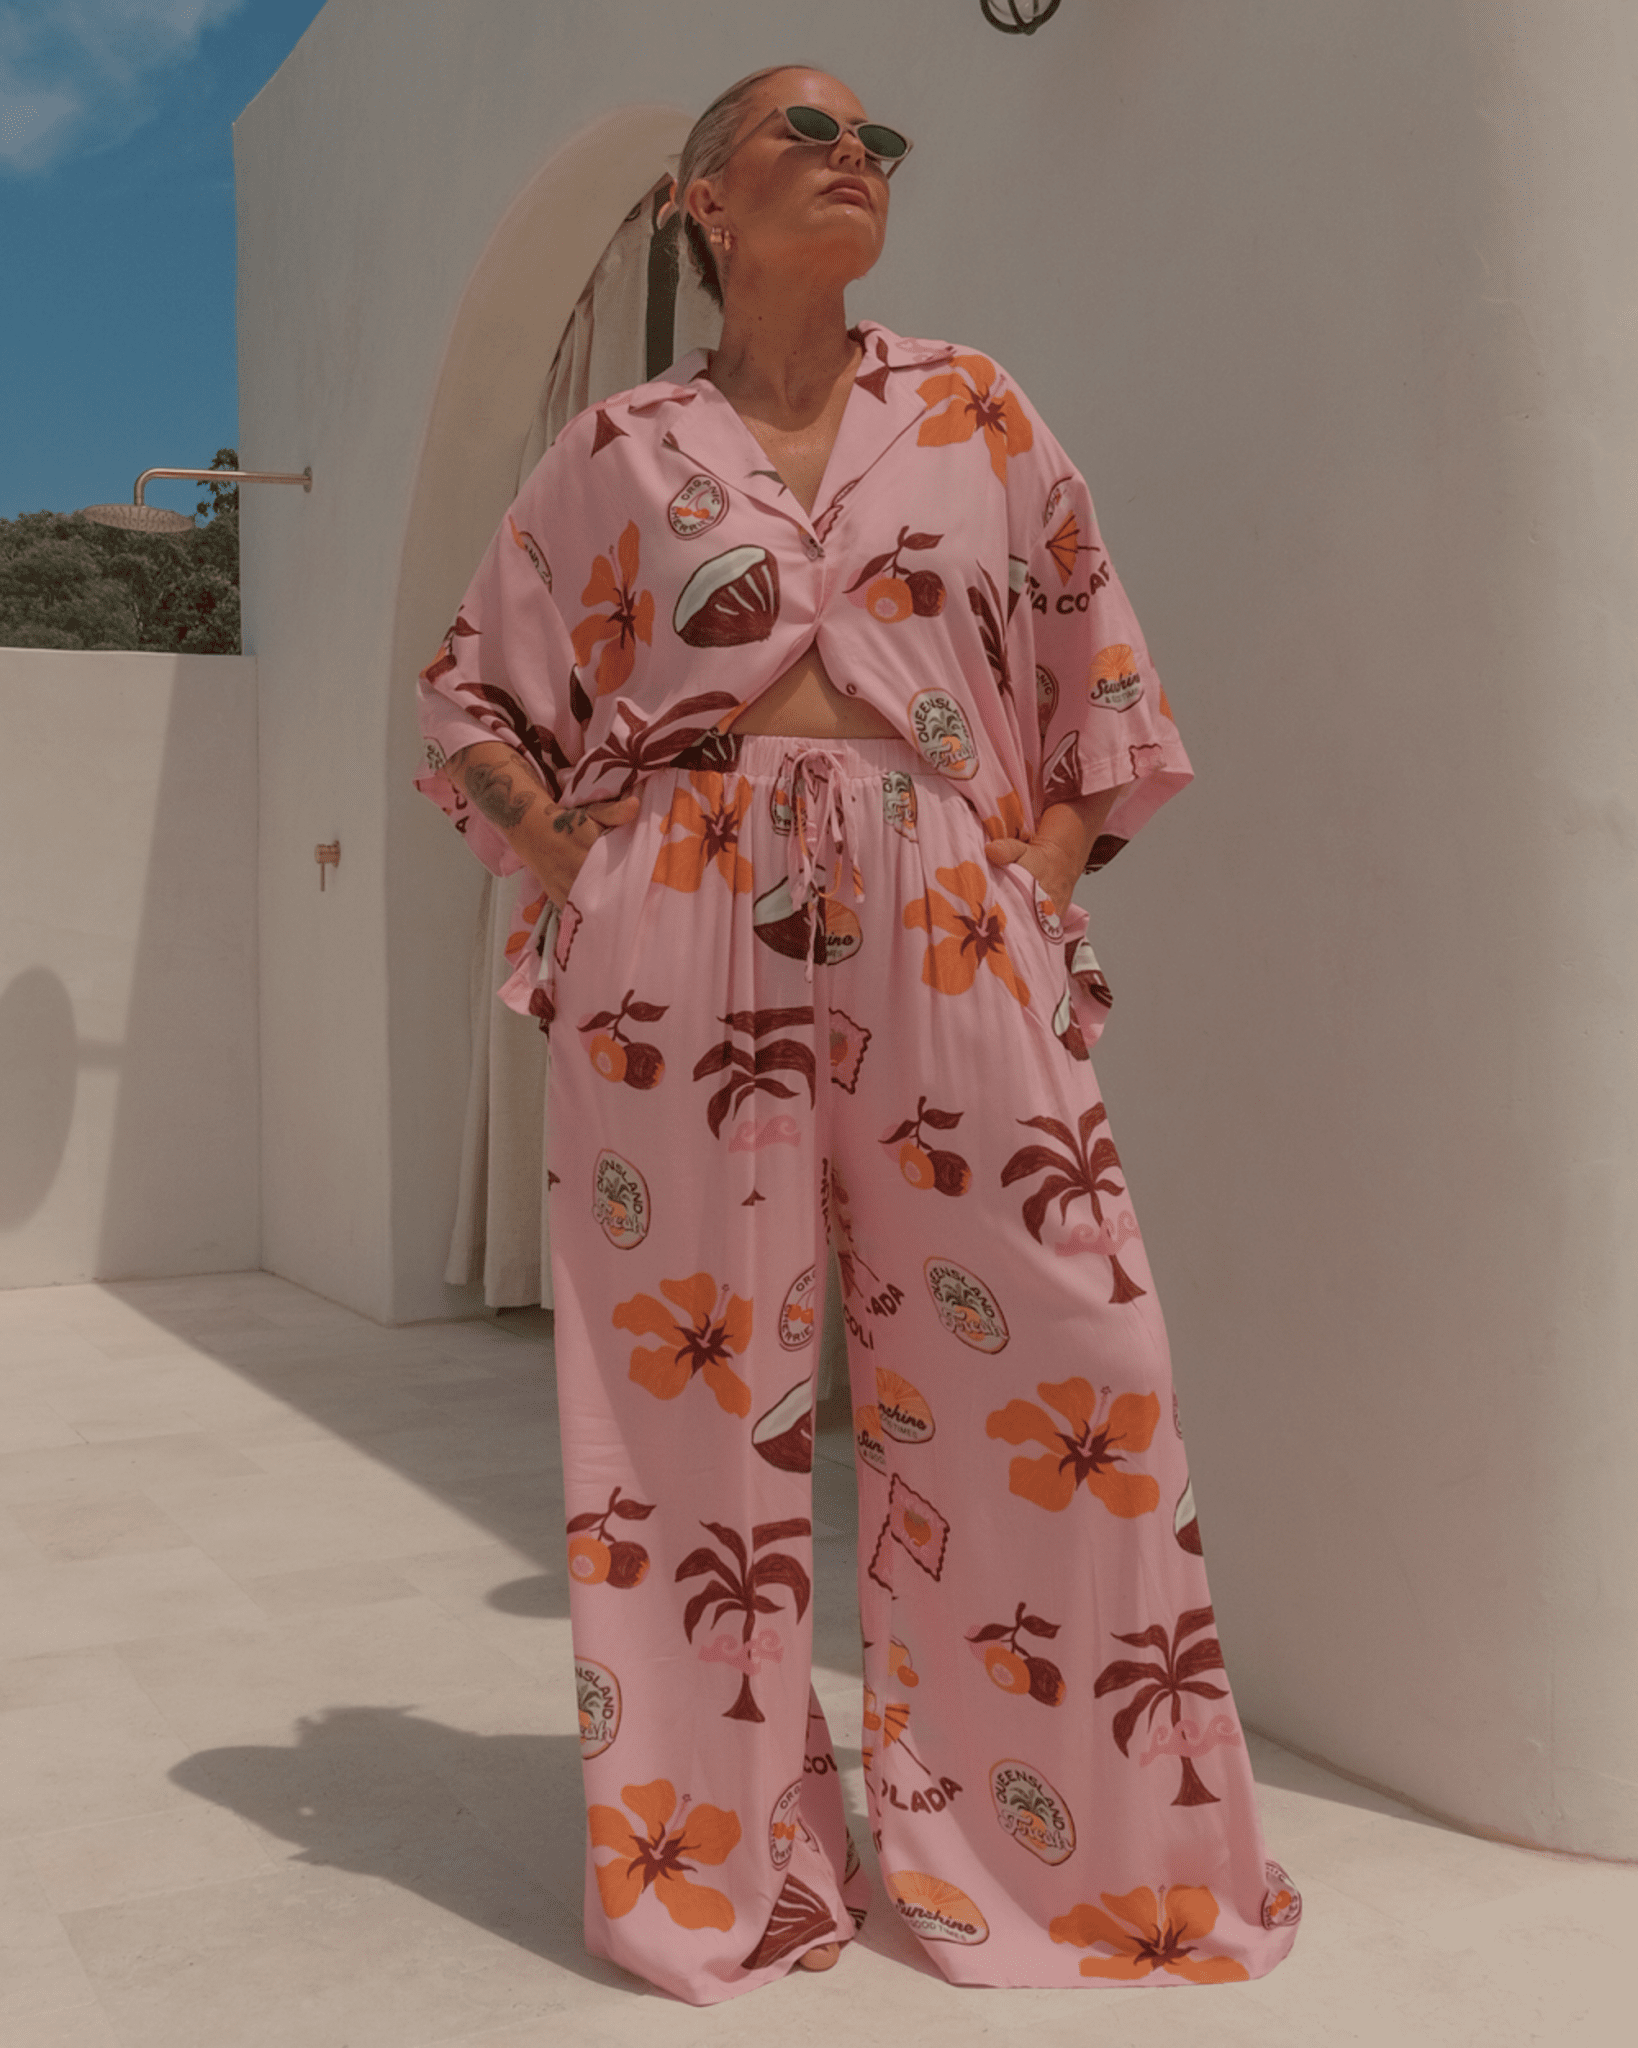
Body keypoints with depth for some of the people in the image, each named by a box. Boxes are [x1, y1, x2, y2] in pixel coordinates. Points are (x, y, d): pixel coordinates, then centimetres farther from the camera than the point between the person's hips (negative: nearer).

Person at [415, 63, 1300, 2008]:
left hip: (947, 936, 1)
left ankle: (1069, 1843, 17)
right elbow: (469, 690, 17)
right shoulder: (617, 449, 11)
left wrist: (1053, 859, 5)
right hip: (687, 941, -1)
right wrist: (572, 865, 4)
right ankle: (723, 1850, 17)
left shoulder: (975, 409, 15)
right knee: (698, 1371, 1)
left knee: (1043, 1367, -1)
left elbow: (1092, 659, 17)